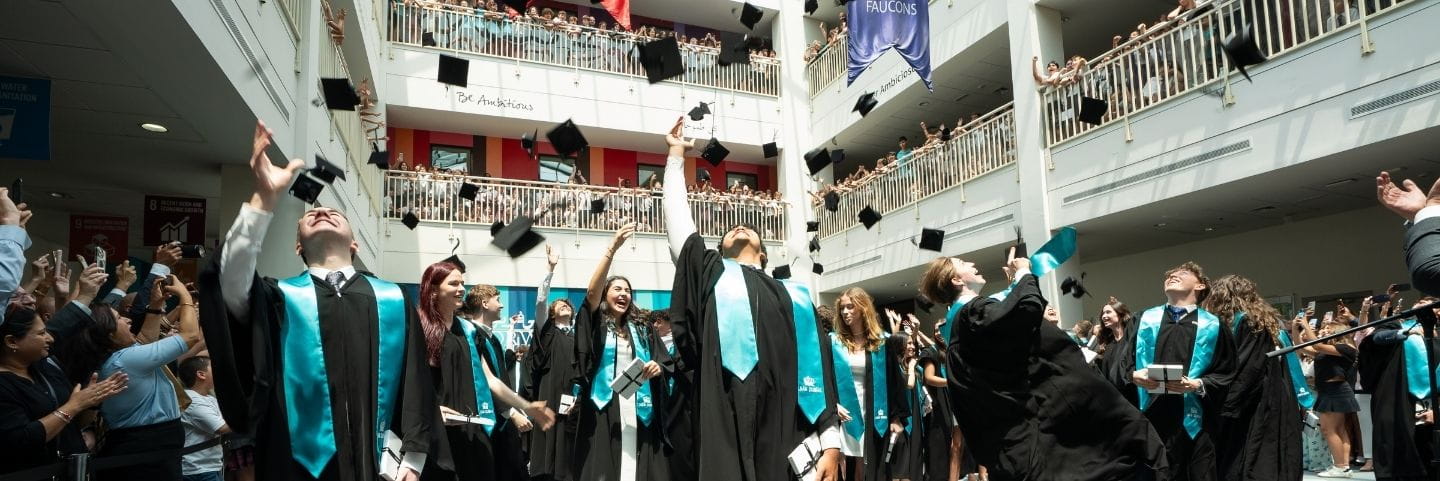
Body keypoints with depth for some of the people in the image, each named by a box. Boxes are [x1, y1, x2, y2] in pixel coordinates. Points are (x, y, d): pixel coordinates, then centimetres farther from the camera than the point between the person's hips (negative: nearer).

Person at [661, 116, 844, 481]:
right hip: (721, 423, -1)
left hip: (781, 435, 1)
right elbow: (677, 214, 19)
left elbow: (816, 368, 12)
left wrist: (831, 441, 2)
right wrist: (676, 153, 29)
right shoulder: (710, 273, 20)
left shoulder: (793, 296, 20)